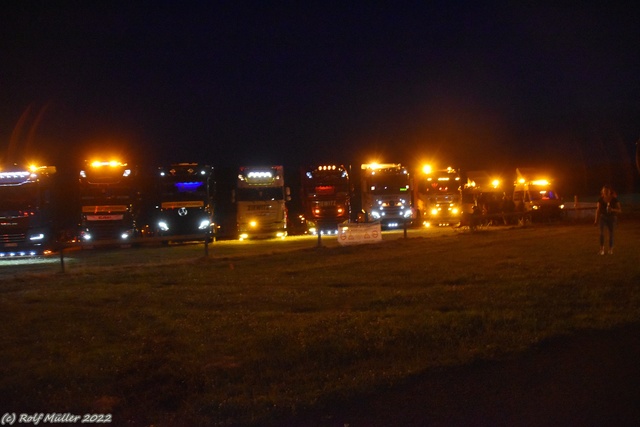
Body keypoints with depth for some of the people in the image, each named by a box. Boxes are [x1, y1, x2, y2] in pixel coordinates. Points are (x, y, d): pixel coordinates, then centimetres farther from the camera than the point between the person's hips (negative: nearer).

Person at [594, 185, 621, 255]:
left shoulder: (614, 199, -11)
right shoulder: (601, 200, -5)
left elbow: (619, 210, -8)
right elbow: (598, 210, 1)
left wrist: (612, 210, -29)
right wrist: (596, 220, -1)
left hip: (612, 218, 0)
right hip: (603, 217, 0)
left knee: (611, 234, 6)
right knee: (602, 232, -21)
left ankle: (610, 249, 23)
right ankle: (602, 248, -19)